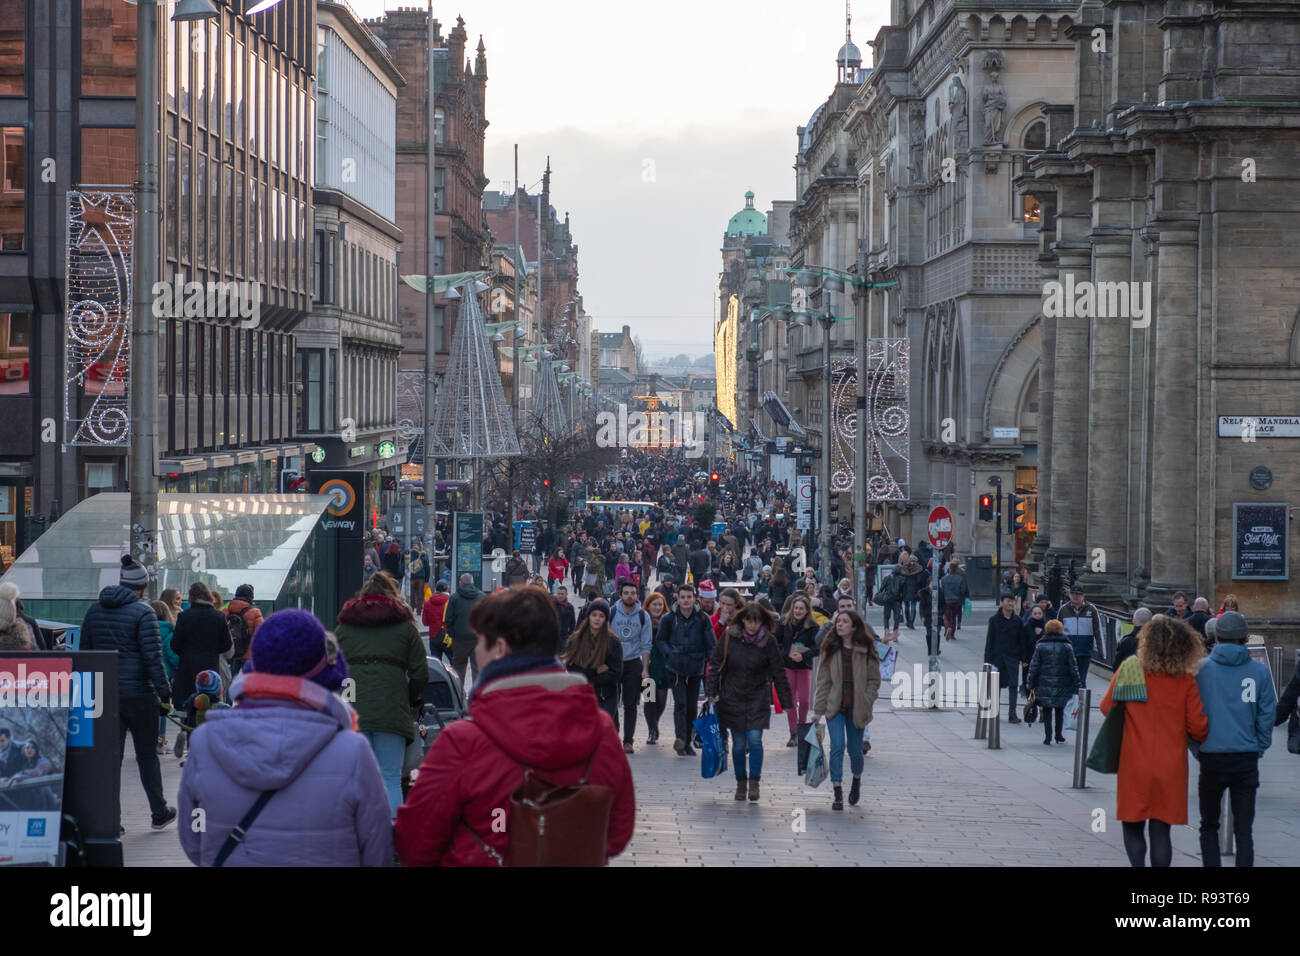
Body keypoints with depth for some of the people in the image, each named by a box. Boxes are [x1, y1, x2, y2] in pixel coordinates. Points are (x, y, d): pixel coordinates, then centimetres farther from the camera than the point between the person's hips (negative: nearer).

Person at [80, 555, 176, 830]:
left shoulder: (94, 611, 9)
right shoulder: (143, 612, -10)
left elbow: (84, 653, 12)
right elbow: (153, 657, -15)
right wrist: (165, 694, -10)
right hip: (138, 694, -4)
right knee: (147, 754, 10)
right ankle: (159, 813, 21)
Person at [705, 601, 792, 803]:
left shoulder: (768, 641, -7)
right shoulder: (729, 637, -6)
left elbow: (778, 672, -2)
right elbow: (715, 664, 2)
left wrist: (786, 701, -2)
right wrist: (712, 692, -3)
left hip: (758, 698, -1)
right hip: (732, 698, 1)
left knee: (755, 739, -12)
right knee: (738, 744, 6)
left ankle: (754, 783, -2)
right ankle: (741, 783, 21)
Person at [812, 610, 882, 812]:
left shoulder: (866, 650, -2)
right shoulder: (831, 649, 3)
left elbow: (874, 680, 2)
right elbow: (823, 681, 4)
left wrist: (866, 703, -8)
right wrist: (818, 710, 1)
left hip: (857, 709, -1)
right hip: (835, 707, 1)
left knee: (854, 749, 8)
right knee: (837, 746, -12)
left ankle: (857, 781, 39)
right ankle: (837, 794, -7)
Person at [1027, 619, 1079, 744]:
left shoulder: (1040, 646, -1)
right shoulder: (1067, 647, 0)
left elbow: (1034, 667, -1)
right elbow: (1073, 668, 0)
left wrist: (1031, 685, 5)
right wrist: (1076, 686, 5)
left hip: (1044, 685, -1)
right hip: (1062, 685, 1)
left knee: (1046, 711, 5)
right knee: (1060, 710, 16)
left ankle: (1047, 737, -1)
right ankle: (1059, 735, 19)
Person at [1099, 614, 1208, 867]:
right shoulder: (1186, 682, -5)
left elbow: (1107, 707, 4)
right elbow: (1198, 727, -3)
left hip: (1134, 765, -1)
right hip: (1171, 768, 1)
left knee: (1133, 827, 10)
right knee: (1160, 831, 8)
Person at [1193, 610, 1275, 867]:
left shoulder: (1201, 669, -4)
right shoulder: (1259, 671, -1)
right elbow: (1267, 715, 1)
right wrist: (1258, 749, 12)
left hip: (1211, 758, -1)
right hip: (1247, 759, 1)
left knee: (1209, 825, 14)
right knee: (1244, 829, 6)